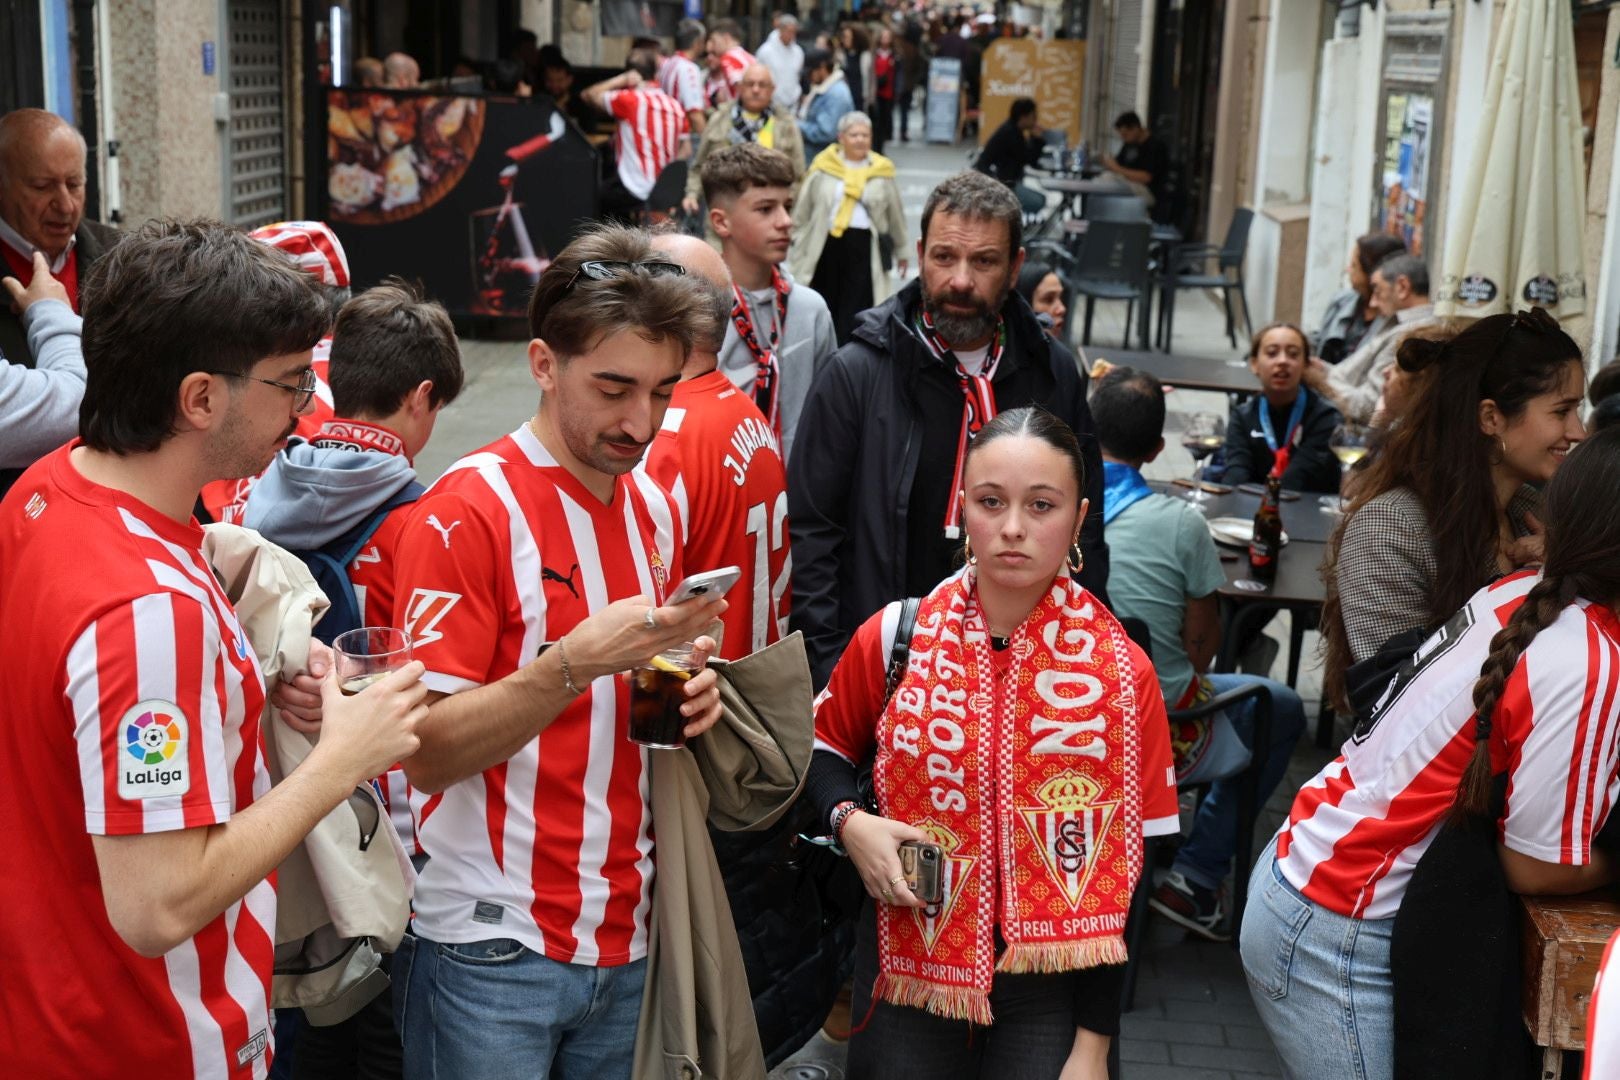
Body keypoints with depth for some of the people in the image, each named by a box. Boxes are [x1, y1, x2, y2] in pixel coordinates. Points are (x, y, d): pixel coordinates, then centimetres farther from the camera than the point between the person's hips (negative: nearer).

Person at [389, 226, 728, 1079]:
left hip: (623, 938, 6)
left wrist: (687, 695, -1)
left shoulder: (655, 507, 8)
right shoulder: (470, 509, -12)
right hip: (492, 950, -6)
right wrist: (578, 662, -27)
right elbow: (429, 749, -15)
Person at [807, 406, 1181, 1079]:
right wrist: (849, 822, -11)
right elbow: (826, 746, 10)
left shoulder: (1121, 674, -9)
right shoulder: (893, 637, -7)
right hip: (905, 973, 1)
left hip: (1049, 991, -1)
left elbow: (1125, 873, -6)